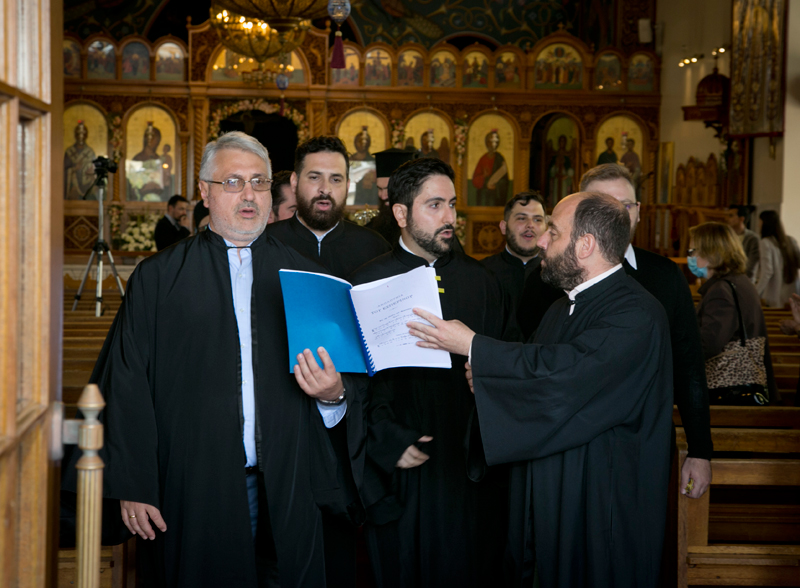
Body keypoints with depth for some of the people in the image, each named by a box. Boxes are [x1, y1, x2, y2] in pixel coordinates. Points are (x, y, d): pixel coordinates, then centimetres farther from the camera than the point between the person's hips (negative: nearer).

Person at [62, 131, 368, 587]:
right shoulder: (158, 279, 4)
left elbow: (346, 390, 9)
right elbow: (127, 390, -2)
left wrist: (333, 395, -14)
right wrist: (131, 487, -7)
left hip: (287, 496, 2)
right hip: (195, 493, -2)